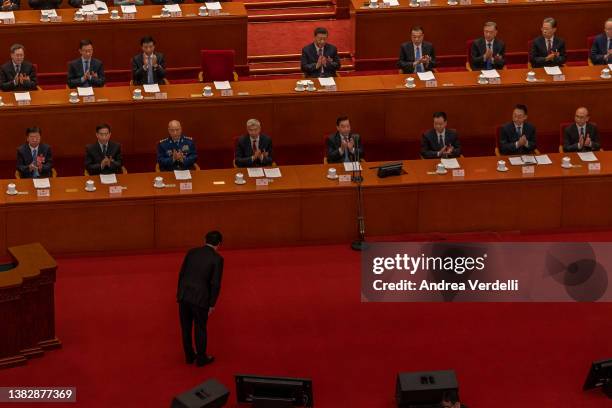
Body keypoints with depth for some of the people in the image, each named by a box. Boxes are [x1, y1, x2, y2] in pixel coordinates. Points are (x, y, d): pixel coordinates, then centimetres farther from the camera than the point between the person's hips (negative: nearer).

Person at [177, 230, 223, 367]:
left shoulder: (192, 252, 5)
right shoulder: (217, 258, -9)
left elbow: (182, 274, 8)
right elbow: (215, 283, -11)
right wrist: (212, 304, -2)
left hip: (184, 295, 4)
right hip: (200, 298, -4)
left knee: (186, 327, 17)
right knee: (200, 328, 12)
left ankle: (189, 356, 30)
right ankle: (201, 358, 25)